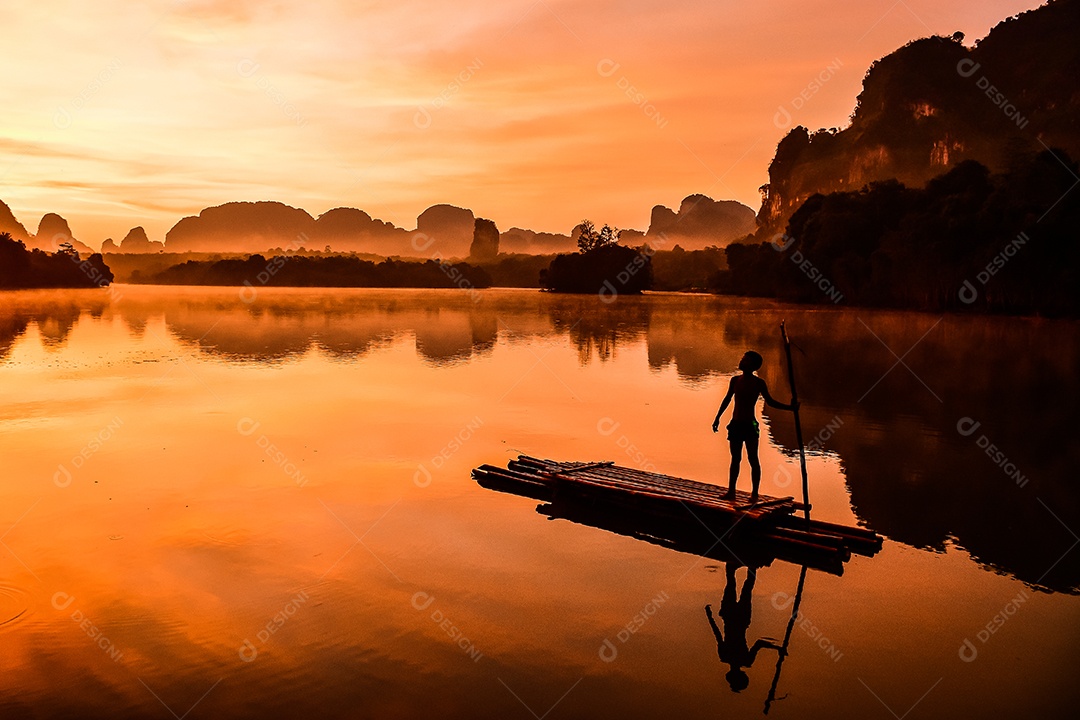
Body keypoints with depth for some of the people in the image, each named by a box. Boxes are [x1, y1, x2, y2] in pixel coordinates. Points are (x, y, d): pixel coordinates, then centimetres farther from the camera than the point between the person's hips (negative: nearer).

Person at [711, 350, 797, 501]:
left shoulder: (758, 383, -5)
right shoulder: (735, 380, 6)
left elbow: (770, 402, 3)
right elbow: (727, 399, 17)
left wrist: (790, 407, -6)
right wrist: (717, 418, 20)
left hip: (750, 425, -4)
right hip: (735, 424, 4)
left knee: (753, 460, 1)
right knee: (735, 459, 10)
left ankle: (754, 493, 8)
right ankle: (731, 491, 15)